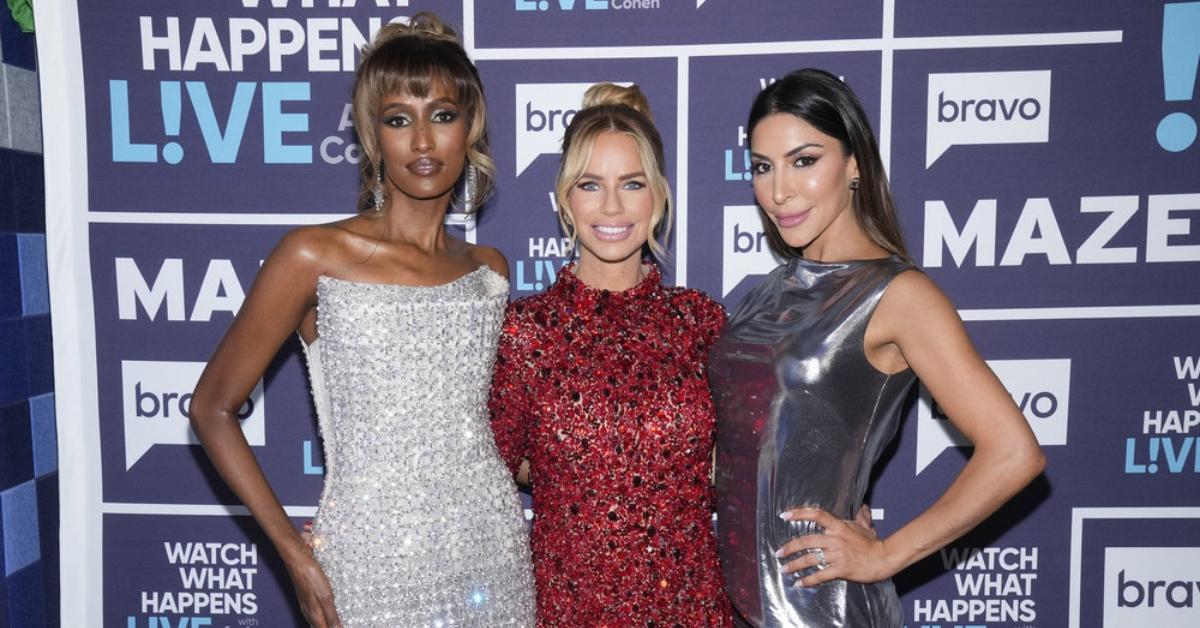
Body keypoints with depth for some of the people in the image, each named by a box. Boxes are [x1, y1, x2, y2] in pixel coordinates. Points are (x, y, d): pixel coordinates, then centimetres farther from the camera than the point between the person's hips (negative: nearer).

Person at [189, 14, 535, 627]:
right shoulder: (314, 255, -9)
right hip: (371, 572, -3)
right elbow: (212, 408, -4)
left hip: (494, 560, 4)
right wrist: (294, 552, -9)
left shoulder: (489, 269, 3)